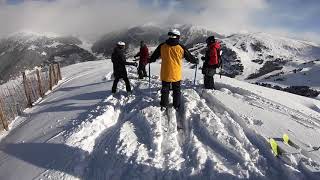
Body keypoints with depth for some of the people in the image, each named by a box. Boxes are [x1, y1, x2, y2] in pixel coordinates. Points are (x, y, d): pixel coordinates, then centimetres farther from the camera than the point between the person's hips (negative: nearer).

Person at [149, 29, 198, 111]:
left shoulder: (162, 46, -6)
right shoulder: (181, 48, -11)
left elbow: (154, 56, 6)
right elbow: (189, 57, 2)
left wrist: (150, 60, 27)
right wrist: (196, 61, 21)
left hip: (165, 74, 1)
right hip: (176, 74, -1)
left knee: (165, 90, 17)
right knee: (176, 90, 16)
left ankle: (164, 105, 26)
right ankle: (176, 106, 25)